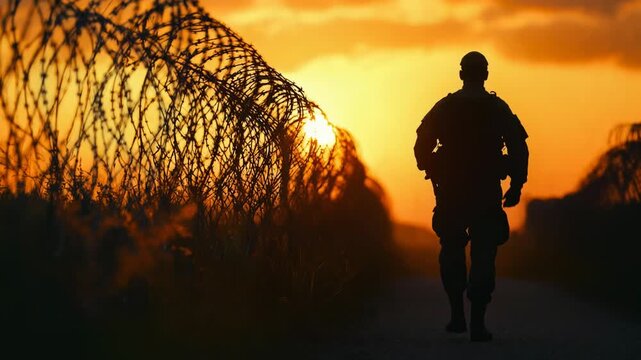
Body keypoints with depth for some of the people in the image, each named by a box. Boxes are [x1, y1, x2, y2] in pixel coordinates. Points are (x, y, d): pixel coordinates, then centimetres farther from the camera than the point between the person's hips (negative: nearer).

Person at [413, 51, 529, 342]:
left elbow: (422, 145, 0)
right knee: (483, 255, 0)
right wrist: (516, 186, 1)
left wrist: (432, 173, 14)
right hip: (487, 193, -1)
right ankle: (477, 323, -8)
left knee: (452, 251, 17)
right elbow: (518, 148, -4)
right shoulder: (498, 109, 1)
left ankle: (457, 315, 13)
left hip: (450, 191, 1)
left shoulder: (444, 108, 2)